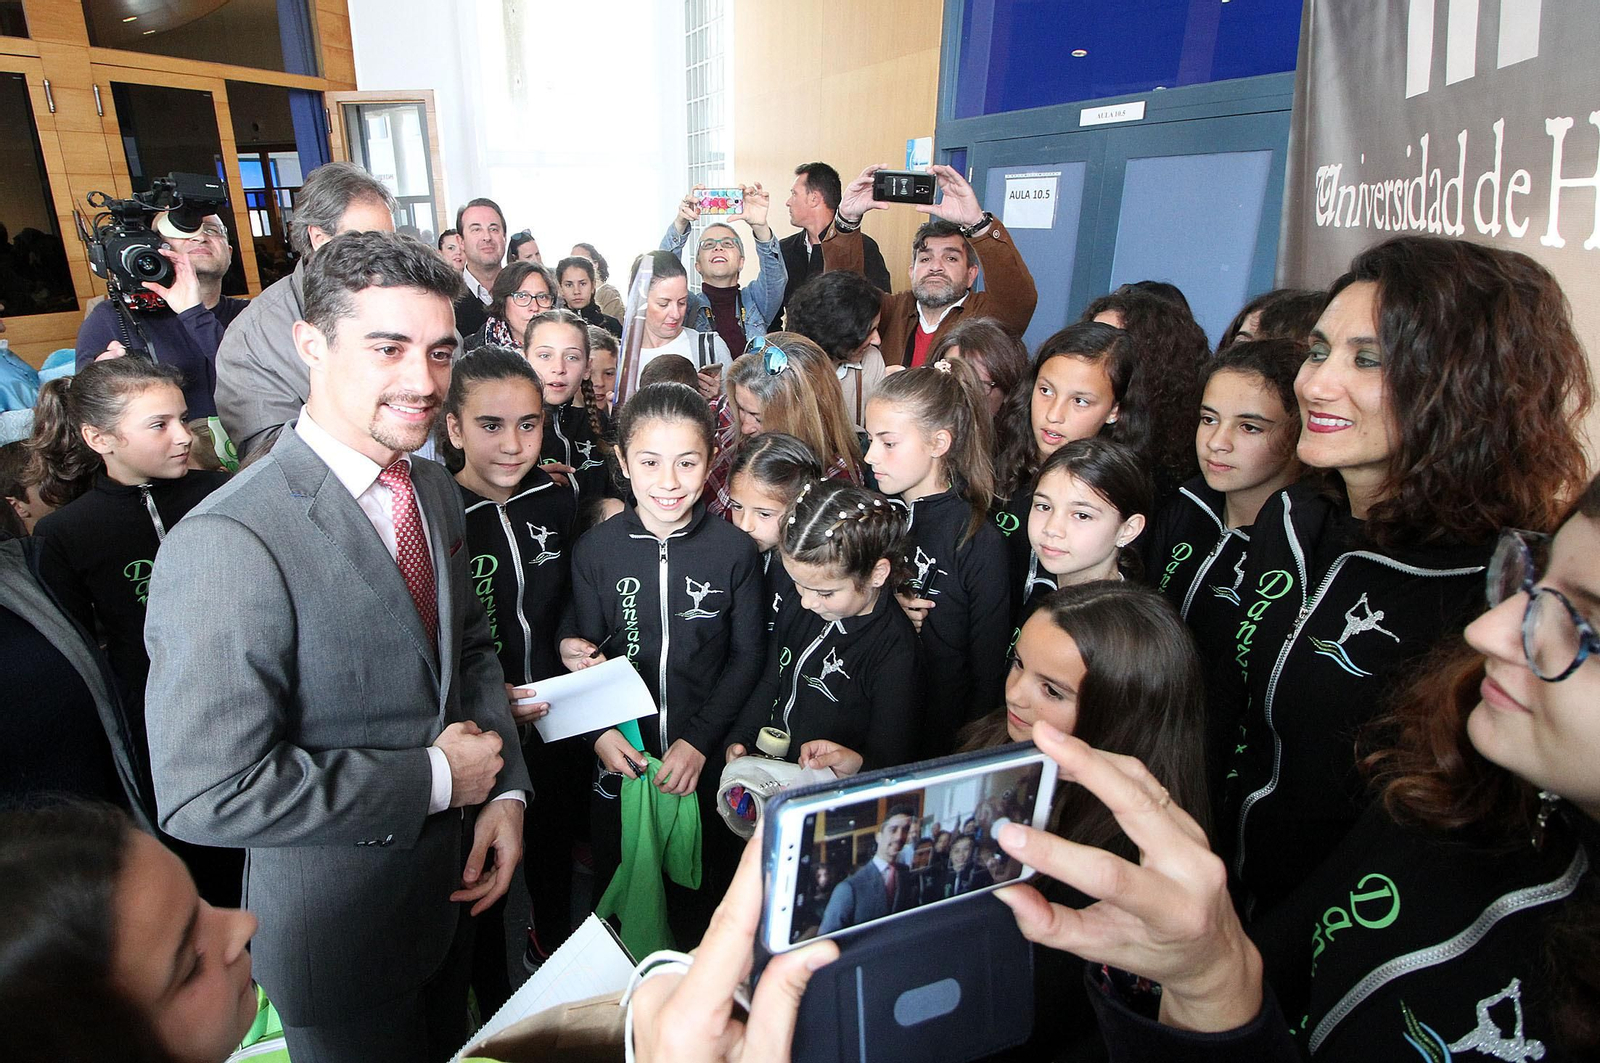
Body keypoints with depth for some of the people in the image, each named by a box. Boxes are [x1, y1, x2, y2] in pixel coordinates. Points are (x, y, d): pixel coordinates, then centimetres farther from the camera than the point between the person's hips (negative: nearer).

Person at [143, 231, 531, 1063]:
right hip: (343, 922, -6)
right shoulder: (228, 544, -29)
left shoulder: (434, 489, -3)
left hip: (455, 881, 7)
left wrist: (504, 790, -5)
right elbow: (207, 793, -31)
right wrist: (434, 777, -23)